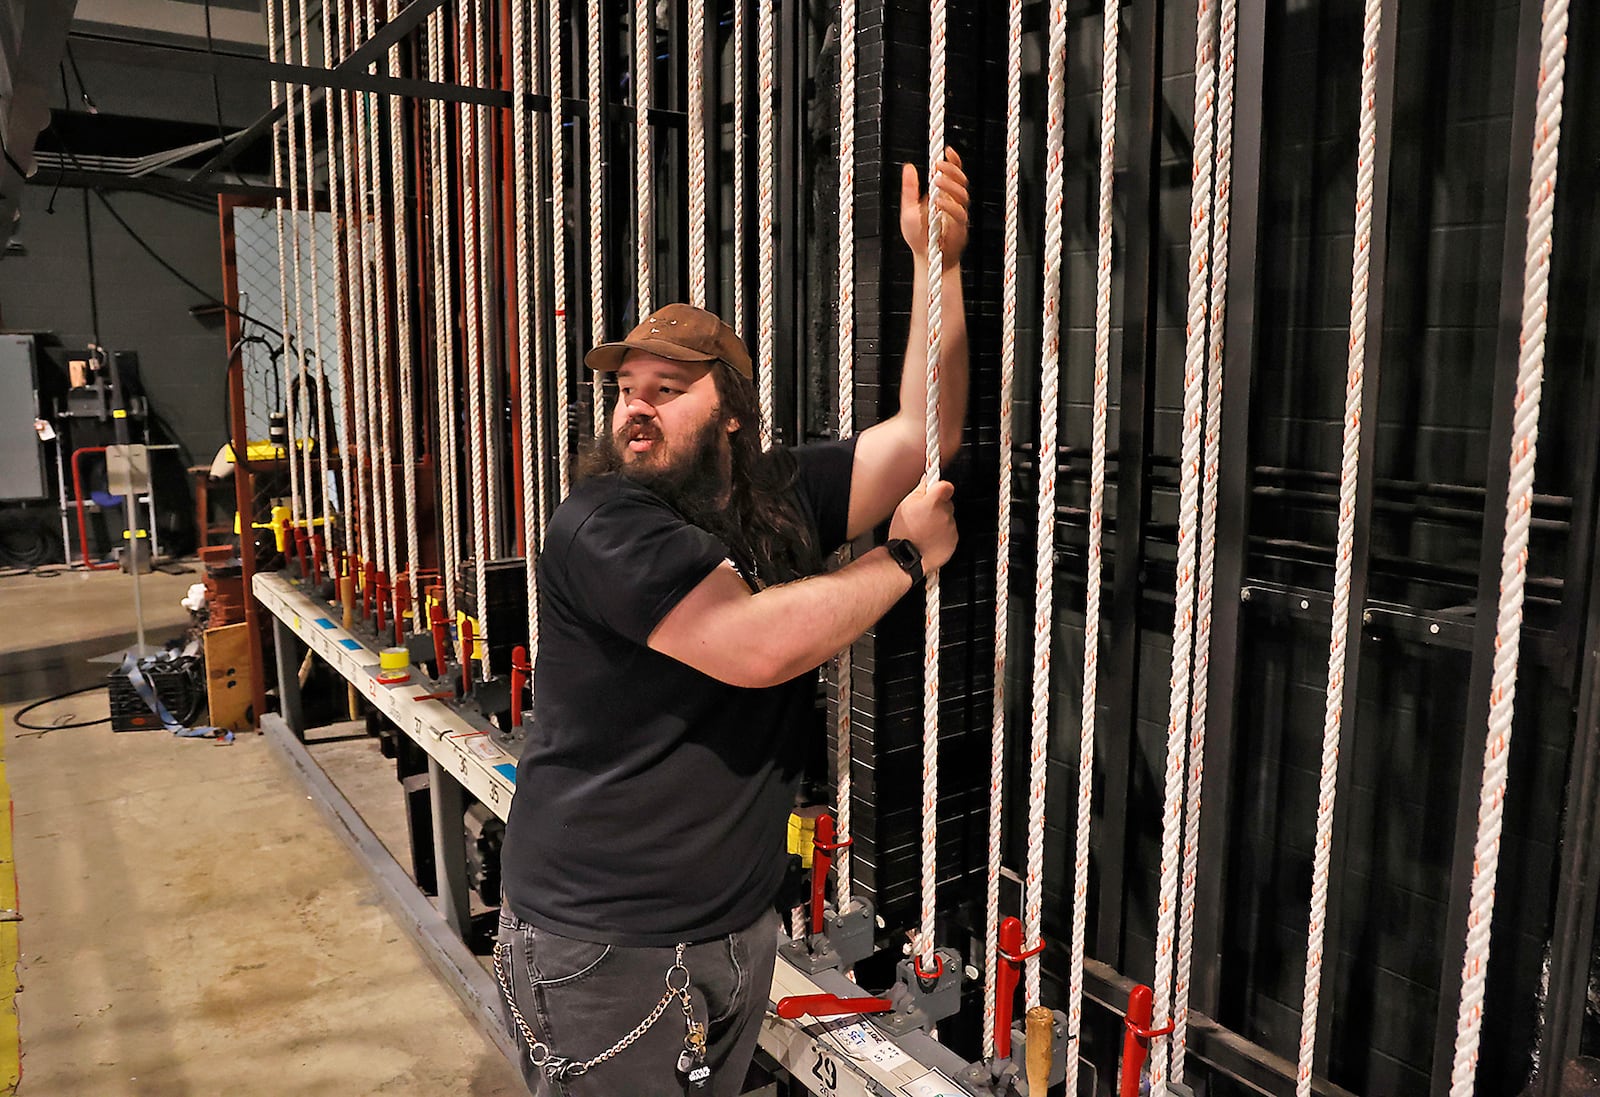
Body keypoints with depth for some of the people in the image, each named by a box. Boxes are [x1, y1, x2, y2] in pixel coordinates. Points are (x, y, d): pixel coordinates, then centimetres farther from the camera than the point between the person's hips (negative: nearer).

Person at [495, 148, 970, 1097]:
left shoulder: (780, 501, 2)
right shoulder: (602, 525, -19)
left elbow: (921, 436, -1)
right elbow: (755, 645, -30)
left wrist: (937, 260, -8)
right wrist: (907, 557, -16)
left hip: (740, 922, 6)